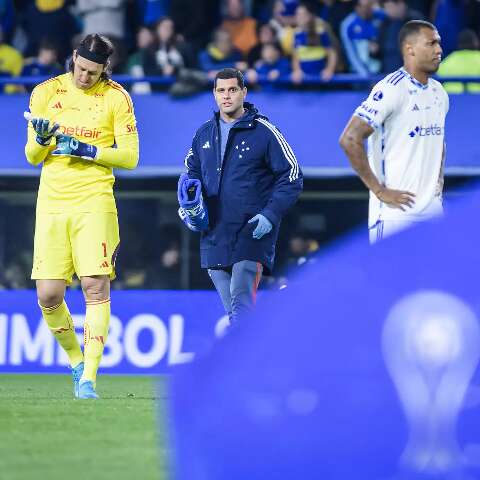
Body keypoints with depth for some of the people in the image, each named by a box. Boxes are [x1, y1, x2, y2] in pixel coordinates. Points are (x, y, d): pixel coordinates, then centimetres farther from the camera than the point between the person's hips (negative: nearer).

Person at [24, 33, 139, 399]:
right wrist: (41, 140, -12)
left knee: (96, 286, -14)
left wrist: (86, 150, -13)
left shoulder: (116, 97, 1)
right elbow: (32, 157, 11)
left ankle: (88, 380, -12)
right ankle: (76, 360, 22)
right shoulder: (46, 92, 7)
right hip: (52, 202, 3)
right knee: (48, 296, -3)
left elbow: (130, 157, 0)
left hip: (95, 202, -2)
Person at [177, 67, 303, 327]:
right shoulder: (204, 134, 13)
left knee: (241, 303, -19)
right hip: (214, 234, 5)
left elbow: (292, 176, -1)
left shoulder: (263, 131, -2)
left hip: (253, 233, -5)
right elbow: (191, 171, 25)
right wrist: (188, 199, 3)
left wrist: (270, 215, -13)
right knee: (233, 310, 8)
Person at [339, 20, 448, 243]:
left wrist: (438, 181, 15)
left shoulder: (438, 92, 13)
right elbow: (350, 140, -18)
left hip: (433, 208, 8)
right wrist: (380, 190, -16)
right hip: (396, 213, -8)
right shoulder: (391, 89, -13)